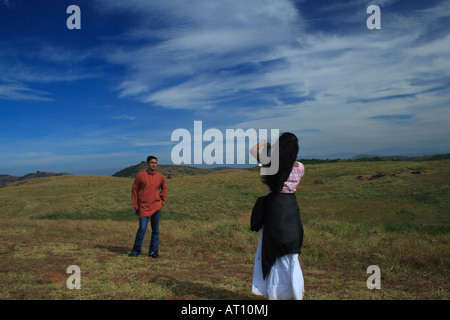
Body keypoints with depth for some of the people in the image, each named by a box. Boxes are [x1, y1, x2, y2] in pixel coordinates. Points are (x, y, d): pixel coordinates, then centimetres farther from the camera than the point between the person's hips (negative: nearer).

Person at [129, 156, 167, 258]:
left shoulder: (160, 177, 5)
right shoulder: (140, 175, -2)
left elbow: (164, 188, 23)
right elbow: (134, 190, 3)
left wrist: (162, 201, 13)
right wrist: (135, 206, 0)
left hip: (156, 206, 3)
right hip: (144, 207, -3)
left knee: (155, 230, 7)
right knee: (142, 228, -6)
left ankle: (154, 251, 18)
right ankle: (136, 251, 11)